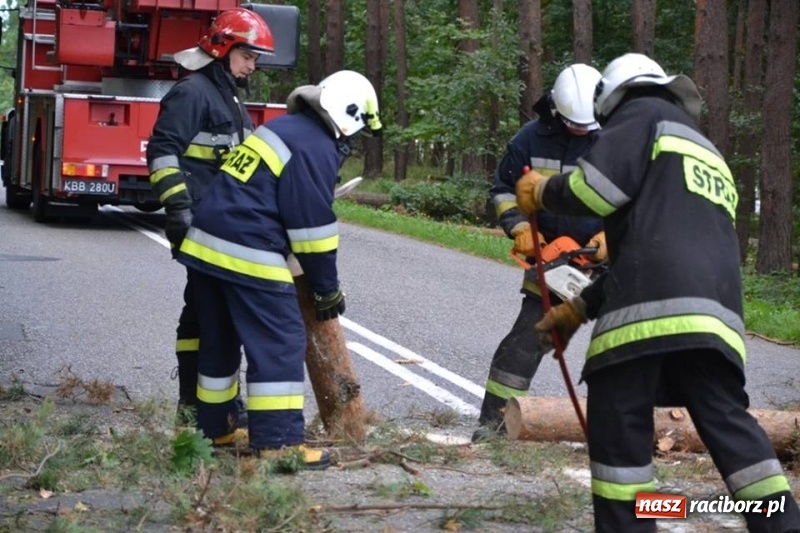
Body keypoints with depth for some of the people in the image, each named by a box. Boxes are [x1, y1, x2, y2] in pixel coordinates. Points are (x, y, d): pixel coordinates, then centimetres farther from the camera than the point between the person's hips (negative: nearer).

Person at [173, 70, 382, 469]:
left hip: (207, 242, 10)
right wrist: (328, 289, 0)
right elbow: (313, 225, -11)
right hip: (247, 254, -10)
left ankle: (215, 426, 31)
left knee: (220, 338, 19)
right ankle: (278, 441, -5)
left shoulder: (283, 130, 20)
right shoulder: (316, 149, -10)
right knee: (280, 342, -4)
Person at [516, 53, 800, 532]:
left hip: (653, 304, -7)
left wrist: (543, 192, 15)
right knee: (726, 420, 7)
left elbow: (598, 188, -5)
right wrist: (578, 308, 38)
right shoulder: (708, 155, 38)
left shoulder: (644, 115, 13)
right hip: (715, 308, 7)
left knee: (618, 419, 0)